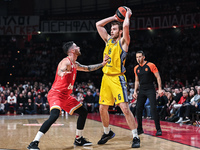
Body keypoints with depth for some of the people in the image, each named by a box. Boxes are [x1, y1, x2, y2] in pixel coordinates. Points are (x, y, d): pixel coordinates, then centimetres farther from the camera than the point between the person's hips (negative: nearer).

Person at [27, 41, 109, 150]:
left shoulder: (75, 64, 13)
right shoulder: (66, 62, -15)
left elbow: (88, 68, 29)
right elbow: (60, 71, -37)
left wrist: (102, 64, 24)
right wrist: (63, 72, -61)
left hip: (66, 96, 10)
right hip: (56, 94, -10)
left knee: (83, 112, 13)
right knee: (54, 115, -31)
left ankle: (78, 139, 26)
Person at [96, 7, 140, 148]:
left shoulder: (123, 42, -3)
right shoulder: (108, 40, 14)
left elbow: (126, 26, -21)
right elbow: (98, 25, 18)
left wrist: (127, 15, -1)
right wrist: (114, 17, 16)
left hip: (117, 78, -7)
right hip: (106, 77, 7)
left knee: (125, 108, -13)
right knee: (102, 108, 11)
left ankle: (136, 137, -5)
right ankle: (107, 132, 31)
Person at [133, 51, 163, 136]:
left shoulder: (151, 65, -6)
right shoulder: (136, 68, 9)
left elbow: (158, 77, -5)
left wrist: (160, 89, -11)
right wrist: (135, 91, 10)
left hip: (150, 90, -5)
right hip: (141, 91, 5)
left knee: (153, 109, -13)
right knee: (138, 109, 0)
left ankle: (158, 129, -6)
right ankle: (139, 129, 14)